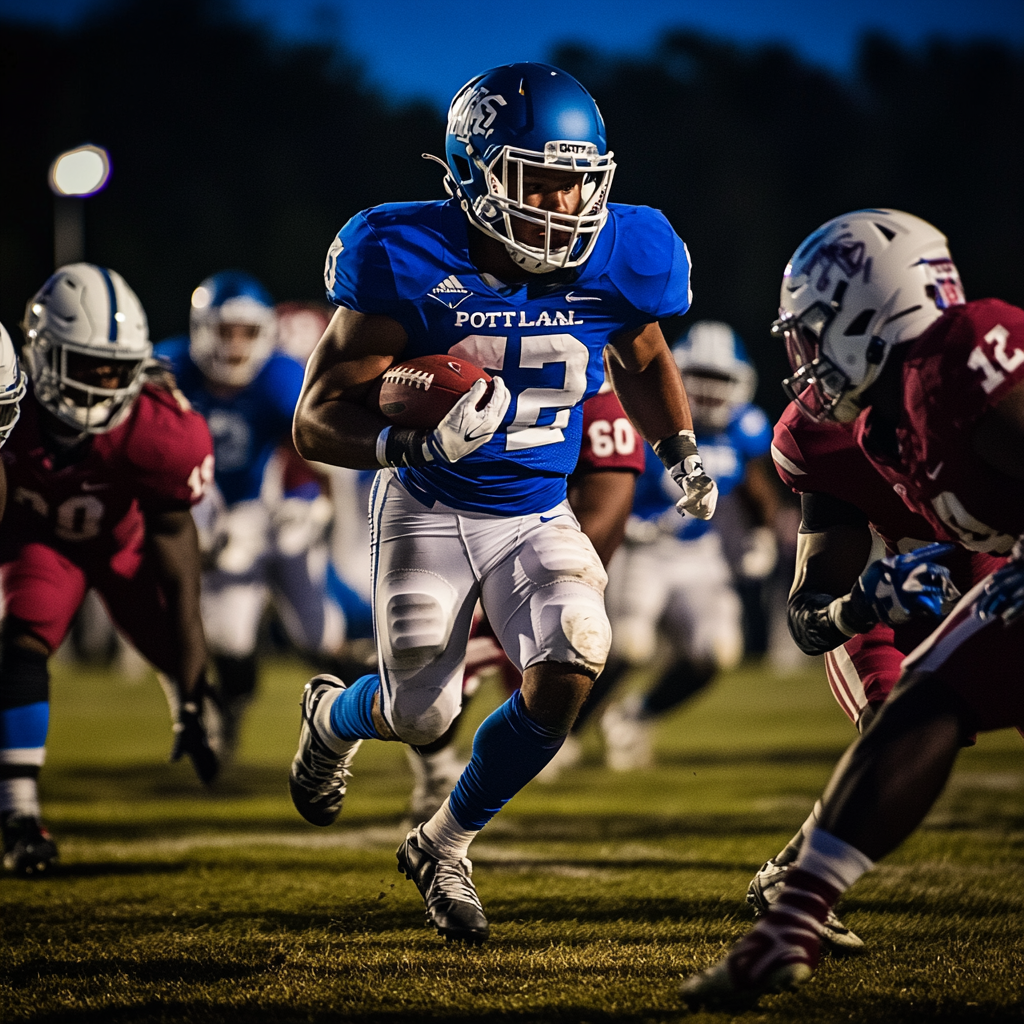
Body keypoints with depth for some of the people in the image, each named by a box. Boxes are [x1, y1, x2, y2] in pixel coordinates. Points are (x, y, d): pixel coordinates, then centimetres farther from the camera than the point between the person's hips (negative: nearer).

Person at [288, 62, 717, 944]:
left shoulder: (616, 262, -14)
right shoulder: (413, 263, -25)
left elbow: (642, 359, 12)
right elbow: (317, 420, -25)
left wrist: (682, 452, 3)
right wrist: (418, 443, -42)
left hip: (538, 516, 3)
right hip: (427, 510, -3)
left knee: (567, 672, -19)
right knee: (421, 718, 0)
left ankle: (444, 844, 9)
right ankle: (333, 718, 42)